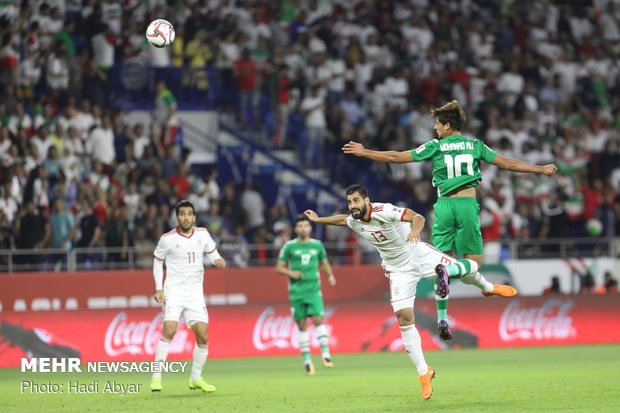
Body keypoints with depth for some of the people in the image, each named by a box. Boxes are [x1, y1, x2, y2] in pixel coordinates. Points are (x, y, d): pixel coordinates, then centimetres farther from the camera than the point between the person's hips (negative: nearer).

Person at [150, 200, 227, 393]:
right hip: (173, 291, -3)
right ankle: (156, 377, -15)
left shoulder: (202, 234, 1)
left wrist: (218, 260, -10)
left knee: (203, 336, -2)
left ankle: (196, 378, 16)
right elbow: (158, 261, 6)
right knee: (169, 331, -21)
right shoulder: (167, 239, -7)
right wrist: (159, 288, -2)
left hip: (195, 293, 3)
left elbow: (212, 252, 14)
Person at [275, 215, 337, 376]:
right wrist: (290, 273, -14)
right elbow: (279, 268, 5)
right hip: (296, 290, -1)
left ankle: (325, 353, -14)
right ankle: (307, 360, 8)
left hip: (313, 289, 1)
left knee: (318, 320, -15)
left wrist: (330, 276, 2)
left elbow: (325, 263, 20)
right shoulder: (289, 246, 2)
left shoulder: (317, 245, 8)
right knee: (302, 325, 1)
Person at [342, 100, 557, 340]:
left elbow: (397, 157, 5)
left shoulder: (436, 147, 3)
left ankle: (442, 319, 0)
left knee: (443, 259, 7)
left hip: (444, 205, 1)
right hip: (468, 204, 0)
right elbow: (508, 164, 9)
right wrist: (541, 170, 19)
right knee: (474, 262, 3)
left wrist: (364, 152, 15)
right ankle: (449, 270, -33)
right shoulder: (475, 146, 6)